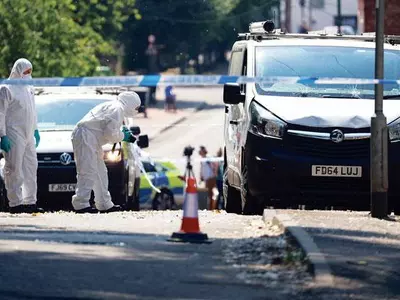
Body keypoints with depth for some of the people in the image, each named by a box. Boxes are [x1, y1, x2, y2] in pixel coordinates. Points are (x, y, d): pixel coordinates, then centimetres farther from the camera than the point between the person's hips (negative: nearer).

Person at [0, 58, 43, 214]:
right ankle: (15, 203, -5)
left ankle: (30, 202, 16)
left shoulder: (29, 88, 15)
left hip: (28, 135, 8)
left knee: (31, 167, 10)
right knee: (14, 170, -6)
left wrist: (35, 130, 21)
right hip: (14, 135, -8)